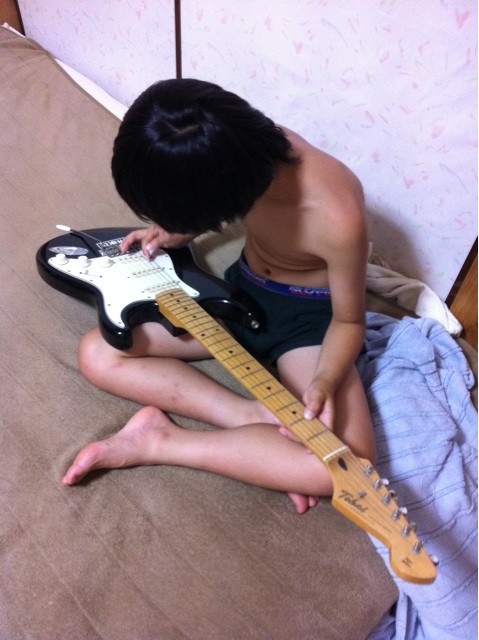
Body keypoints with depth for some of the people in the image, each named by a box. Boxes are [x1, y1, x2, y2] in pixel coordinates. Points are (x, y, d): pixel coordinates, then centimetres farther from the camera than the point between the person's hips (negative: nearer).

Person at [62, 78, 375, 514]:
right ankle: (254, 418, -14)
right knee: (98, 354, -8)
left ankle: (159, 441, -17)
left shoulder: (336, 216, -33)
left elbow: (348, 320, -16)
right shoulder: (246, 147, -18)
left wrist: (324, 382, -32)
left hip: (308, 317, -4)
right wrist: (175, 231, -7)